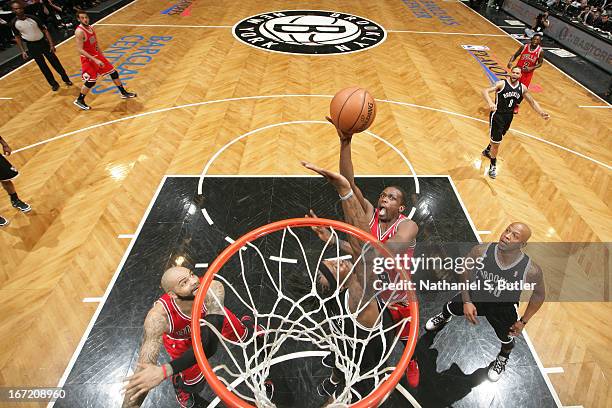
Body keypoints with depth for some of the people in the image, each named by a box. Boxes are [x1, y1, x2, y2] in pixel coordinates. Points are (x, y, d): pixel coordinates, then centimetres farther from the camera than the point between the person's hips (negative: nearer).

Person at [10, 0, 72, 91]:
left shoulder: (33, 18, -12)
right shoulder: (14, 23, -7)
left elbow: (45, 30, -6)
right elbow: (17, 37, 3)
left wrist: (51, 44, -13)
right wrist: (23, 51, -2)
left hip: (43, 42, -1)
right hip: (31, 46, 1)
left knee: (54, 61, 6)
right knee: (42, 66, 6)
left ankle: (66, 79, 23)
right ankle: (54, 83, 18)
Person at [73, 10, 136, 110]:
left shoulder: (90, 27, 5)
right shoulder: (79, 31, -21)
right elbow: (80, 50, -24)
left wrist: (102, 56, 18)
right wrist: (95, 60, -29)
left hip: (97, 55, 8)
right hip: (88, 59, -8)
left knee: (113, 73, 9)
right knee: (90, 82, -4)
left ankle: (124, 93, 22)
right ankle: (79, 101, 14)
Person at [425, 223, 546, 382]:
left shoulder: (531, 270, -33)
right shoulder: (481, 251, -31)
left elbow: (539, 294, -10)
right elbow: (466, 274, -11)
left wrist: (523, 321, -6)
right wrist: (467, 301, -13)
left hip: (504, 309, -1)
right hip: (476, 296, 1)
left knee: (507, 340, 21)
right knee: (450, 308, 23)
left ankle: (503, 359, 60)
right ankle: (444, 318, 63)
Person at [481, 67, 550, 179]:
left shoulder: (522, 88, 1)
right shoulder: (501, 84, -15)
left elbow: (532, 101, 11)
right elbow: (485, 91, -29)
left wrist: (541, 113, 0)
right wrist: (490, 103, -48)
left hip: (509, 117, 6)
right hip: (497, 115, -6)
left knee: (497, 137, 25)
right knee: (496, 142, -5)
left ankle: (487, 151, 54)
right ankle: (493, 166, 13)